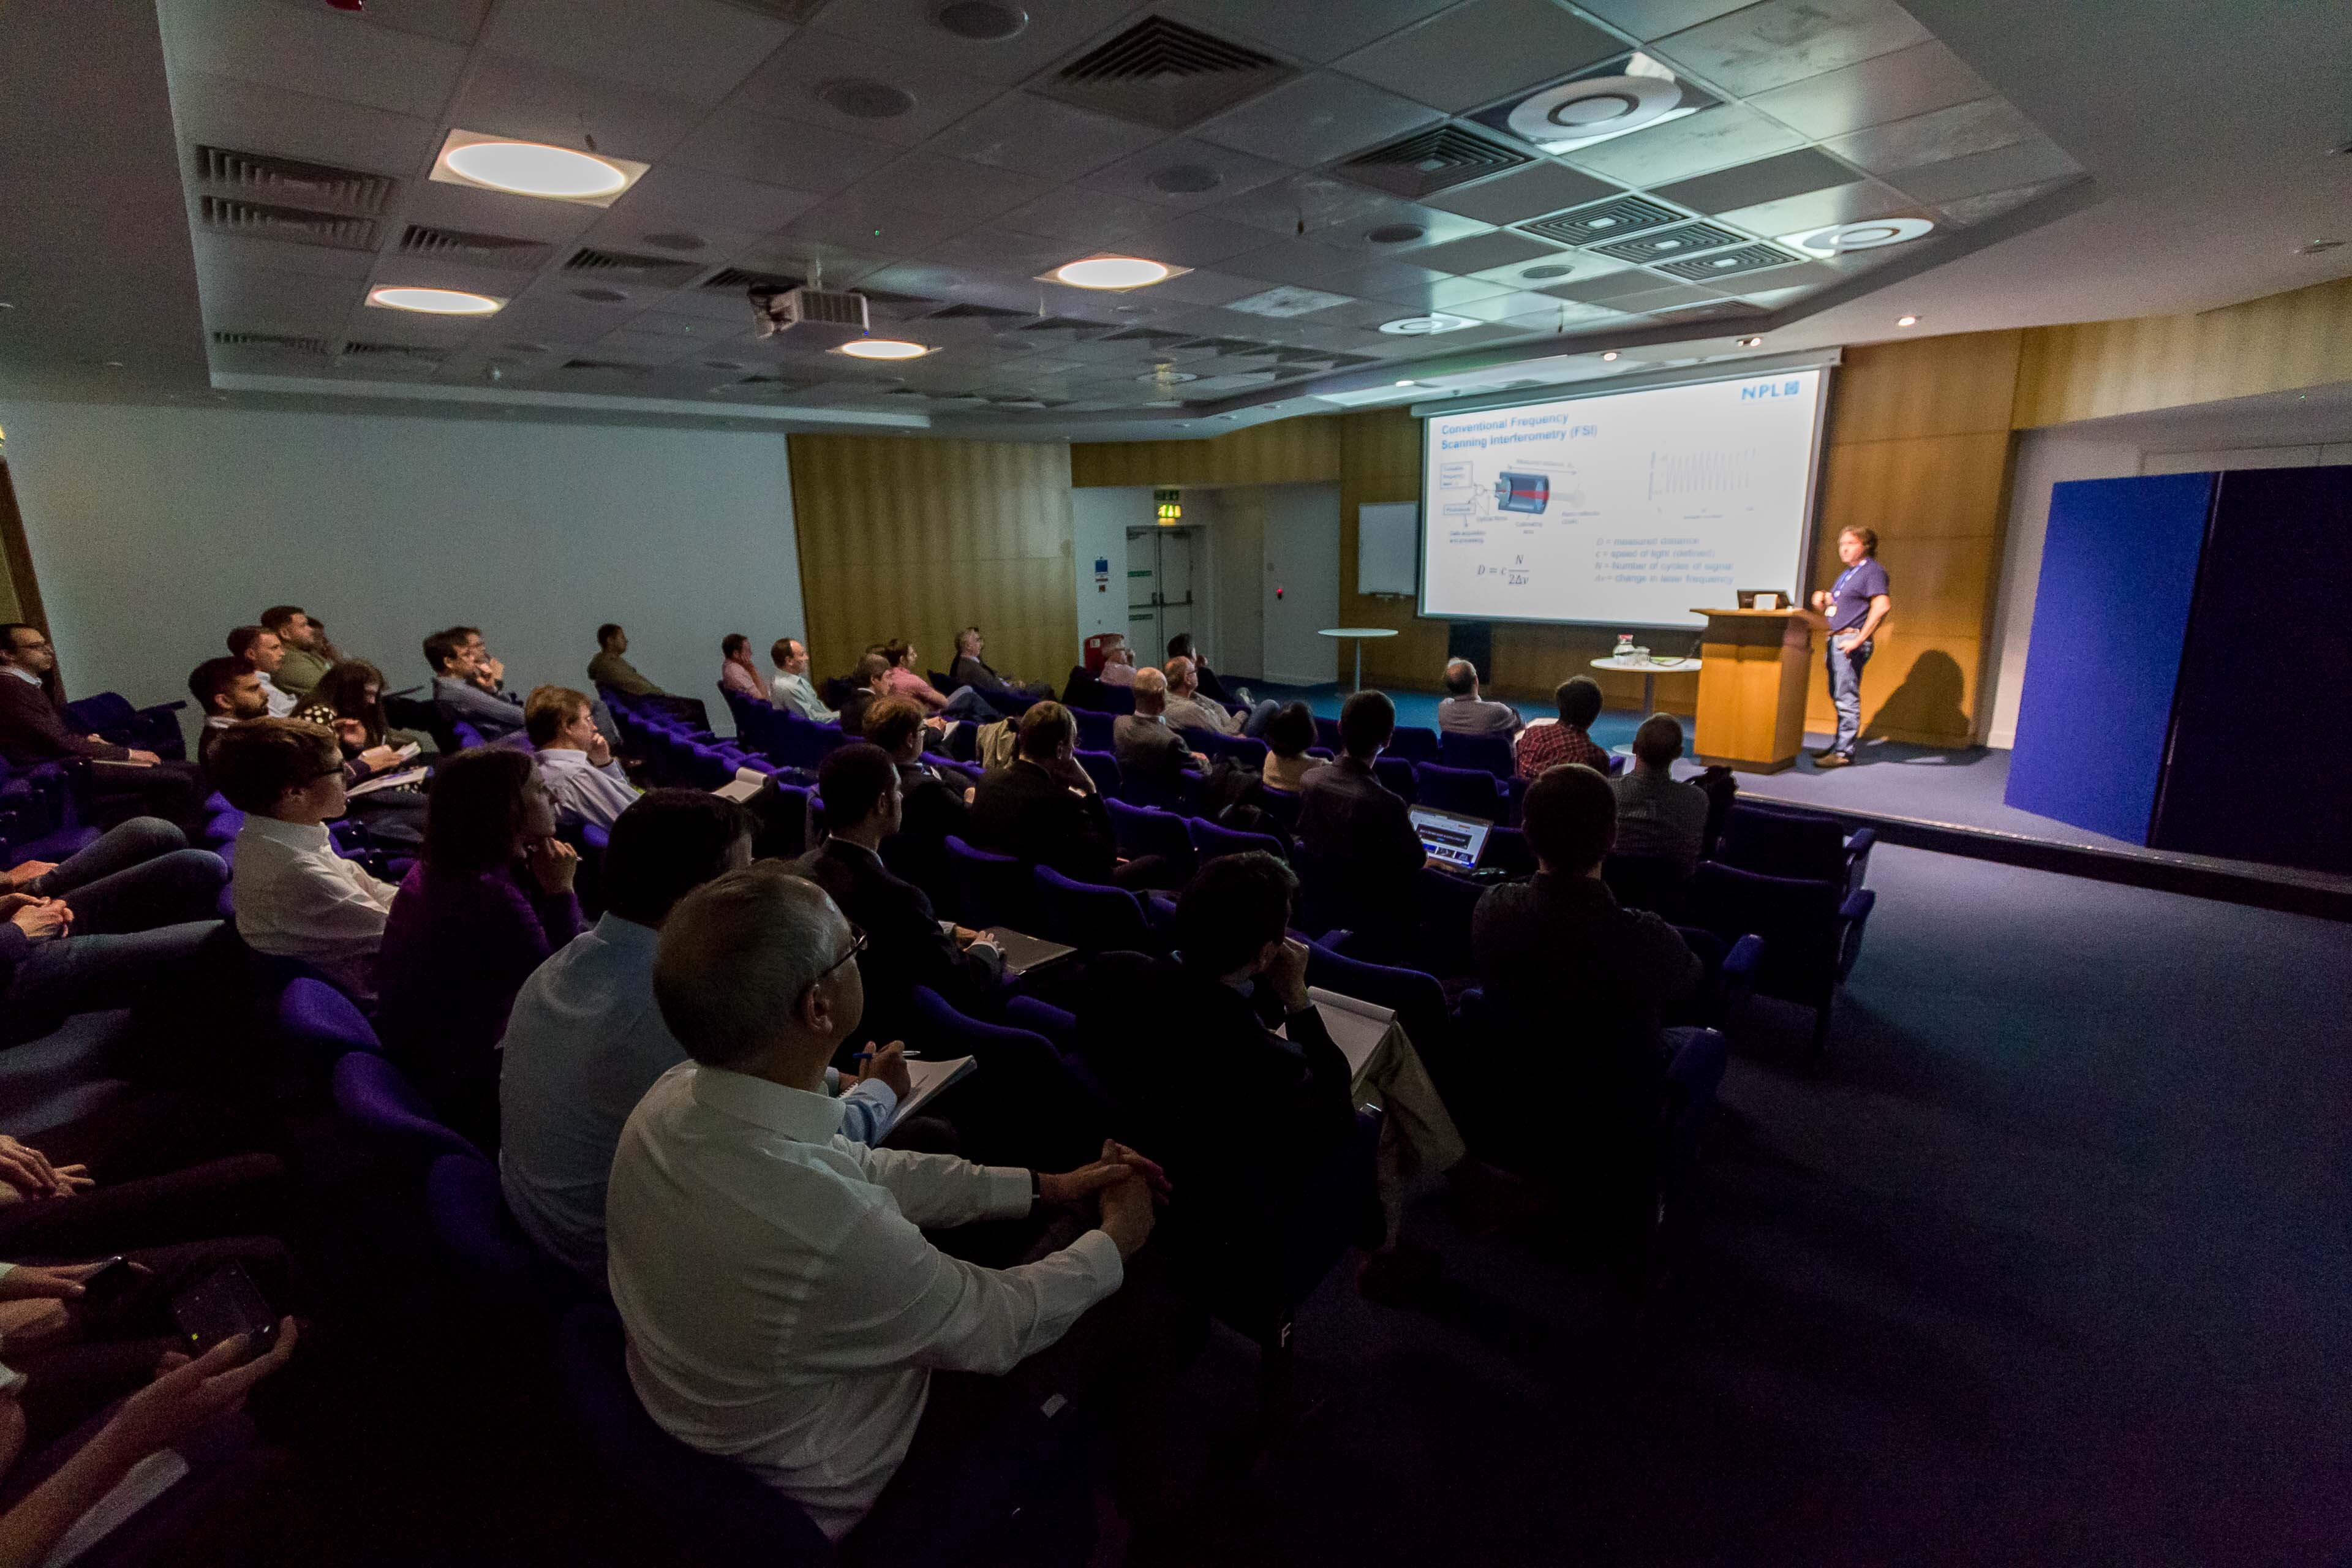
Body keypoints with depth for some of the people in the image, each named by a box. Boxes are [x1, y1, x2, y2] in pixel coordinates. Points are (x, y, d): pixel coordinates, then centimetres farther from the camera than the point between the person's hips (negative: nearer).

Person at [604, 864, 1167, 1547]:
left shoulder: (675, 1097, -19)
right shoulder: (828, 1233, -43)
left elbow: (865, 1171, -6)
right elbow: (999, 1328, -23)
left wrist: (1049, 1186, 0)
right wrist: (1116, 1242, -4)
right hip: (835, 1496, -6)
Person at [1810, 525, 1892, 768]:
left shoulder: (1872, 570, -9)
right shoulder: (1847, 573, 20)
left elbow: (1882, 605, -22)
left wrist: (1859, 639, -23)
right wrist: (1822, 597, 4)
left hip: (1851, 640, -9)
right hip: (1835, 639, 9)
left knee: (1846, 697, -9)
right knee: (1838, 696, 14)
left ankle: (1844, 752, -7)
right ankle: (1840, 744, 23)